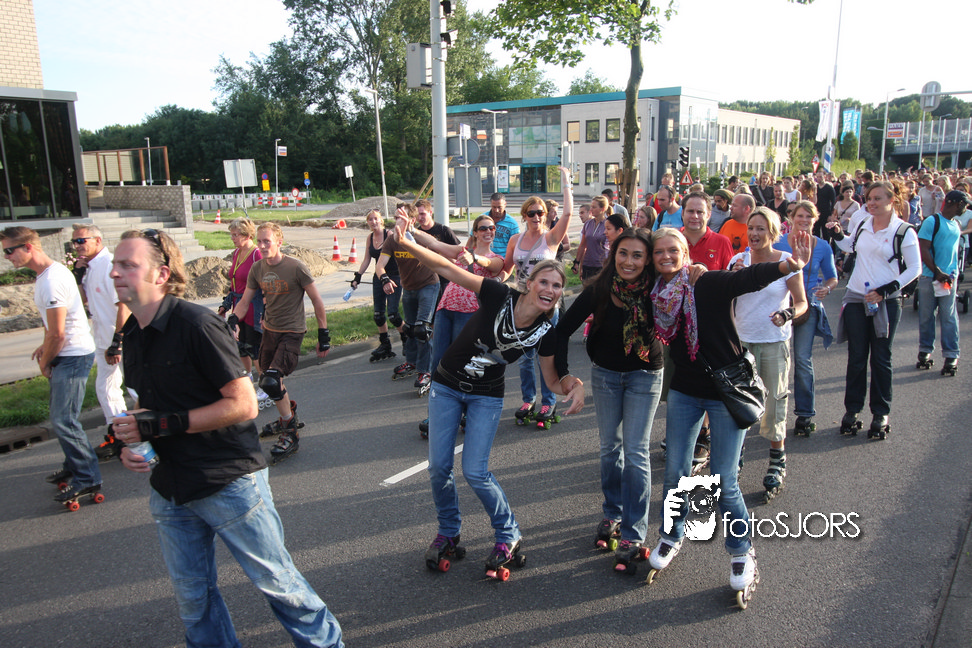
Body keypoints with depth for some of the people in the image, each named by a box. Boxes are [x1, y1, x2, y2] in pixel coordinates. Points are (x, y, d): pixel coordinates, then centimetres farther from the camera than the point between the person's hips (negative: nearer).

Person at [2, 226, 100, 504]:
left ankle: (87, 479, 1)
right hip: (65, 355, 10)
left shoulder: (52, 281, -23)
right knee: (60, 417, 18)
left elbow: (56, 334, -20)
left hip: (73, 356, -10)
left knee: (63, 420, -7)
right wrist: (46, 347, 15)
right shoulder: (50, 272, 10)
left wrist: (44, 363, -6)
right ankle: (73, 466, 32)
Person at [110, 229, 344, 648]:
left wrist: (159, 425, -21)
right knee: (192, 597, 17)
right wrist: (131, 440, -1)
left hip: (228, 483, -7)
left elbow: (244, 405, -22)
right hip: (169, 489, 7)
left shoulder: (196, 324, -18)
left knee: (276, 581, 7)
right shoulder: (132, 333, 6)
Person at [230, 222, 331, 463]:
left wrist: (323, 335, -9)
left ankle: (290, 433, -4)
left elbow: (316, 301, -9)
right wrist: (232, 321, -12)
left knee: (271, 381, -19)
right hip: (269, 330, 7)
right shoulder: (257, 268, 1)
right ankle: (288, 416, 42)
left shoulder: (296, 267, -16)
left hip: (291, 332, -7)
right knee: (268, 380, 16)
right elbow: (245, 301, 8)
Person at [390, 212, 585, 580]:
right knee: (438, 467, 2)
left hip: (486, 397, 0)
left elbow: (553, 381, -3)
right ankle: (448, 533, 27)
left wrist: (575, 384, -26)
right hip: (446, 387, 0)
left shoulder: (546, 334, -14)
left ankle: (508, 536, 15)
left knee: (475, 472, -9)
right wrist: (405, 243, -37)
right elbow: (446, 268, -24)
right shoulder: (499, 297, -22)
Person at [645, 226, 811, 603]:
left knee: (724, 481, -1)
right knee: (676, 472, 8)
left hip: (727, 391, -4)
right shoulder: (656, 296, -1)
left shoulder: (709, 284, -15)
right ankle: (671, 536, 34)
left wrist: (789, 266, -45)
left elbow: (750, 277, -30)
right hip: (685, 391, 4)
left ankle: (741, 552, 24)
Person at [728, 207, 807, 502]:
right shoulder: (738, 260, 3)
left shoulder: (787, 262, -5)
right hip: (741, 340, 3)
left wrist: (787, 315, -22)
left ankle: (777, 460, 19)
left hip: (774, 342, -2)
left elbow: (802, 303, -2)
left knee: (774, 400, 3)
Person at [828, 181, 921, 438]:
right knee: (856, 357, 8)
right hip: (856, 298, 3)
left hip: (886, 302, -3)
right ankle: (852, 410, 18)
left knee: (881, 359, 5)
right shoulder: (861, 221, 4)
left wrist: (886, 290, -13)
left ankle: (881, 413, 17)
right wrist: (838, 234, 5)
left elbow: (914, 269, -5)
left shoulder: (904, 231, -6)